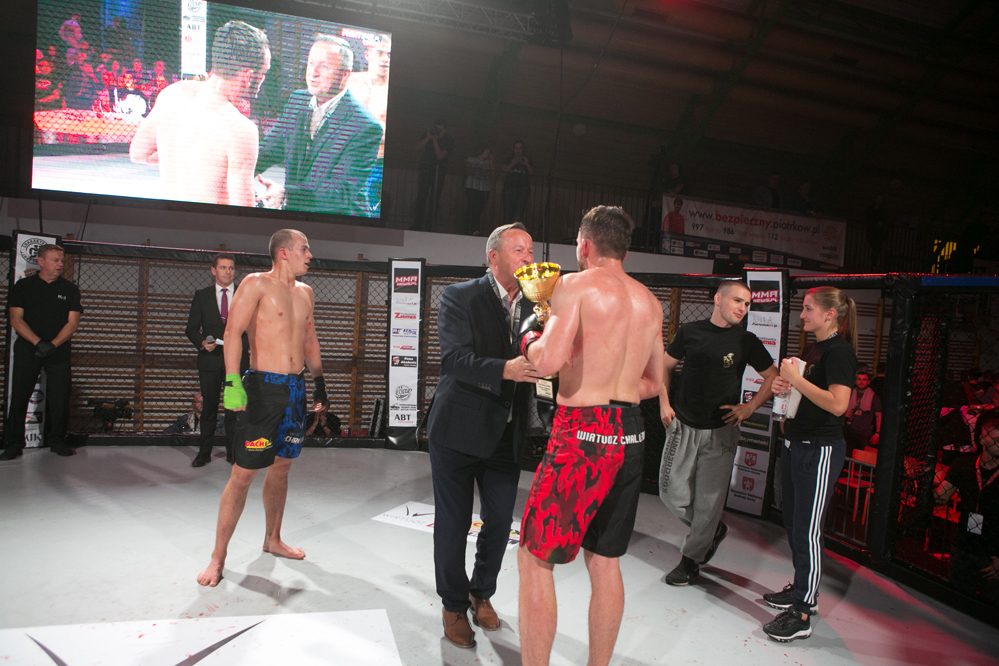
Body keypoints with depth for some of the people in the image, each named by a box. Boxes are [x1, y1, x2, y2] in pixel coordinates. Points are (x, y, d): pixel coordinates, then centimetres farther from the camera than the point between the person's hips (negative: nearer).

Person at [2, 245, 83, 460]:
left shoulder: (70, 289, 8)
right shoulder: (23, 286, 6)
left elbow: (72, 323, 0)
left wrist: (52, 345, -13)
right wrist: (38, 342, -15)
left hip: (59, 351, 1)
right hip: (27, 349, 0)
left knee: (60, 398, -1)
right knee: (19, 396, -2)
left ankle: (57, 441, 12)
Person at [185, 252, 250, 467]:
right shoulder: (201, 296, 8)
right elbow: (191, 328, 8)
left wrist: (252, 351, 0)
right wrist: (202, 342, -12)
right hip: (210, 359, 0)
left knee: (235, 407, 1)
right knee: (209, 407, 6)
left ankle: (233, 452, 12)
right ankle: (204, 453, 17)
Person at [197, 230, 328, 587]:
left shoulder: (305, 292, 14)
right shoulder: (257, 284, -7)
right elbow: (233, 332, -16)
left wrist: (318, 379, 22)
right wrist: (232, 381, -25)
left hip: (295, 387, 7)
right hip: (263, 387, -7)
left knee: (281, 466, 16)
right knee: (243, 473, -3)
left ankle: (273, 540, 32)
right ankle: (218, 556, 10)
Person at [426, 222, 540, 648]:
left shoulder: (533, 305, 6)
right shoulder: (460, 297, -8)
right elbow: (455, 358, -21)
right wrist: (505, 370, -36)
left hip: (506, 434, 5)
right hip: (458, 430, -4)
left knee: (500, 523, 14)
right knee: (453, 525, 8)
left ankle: (482, 593, 40)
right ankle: (454, 605, 30)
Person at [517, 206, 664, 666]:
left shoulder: (577, 285, -8)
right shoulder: (649, 301, 13)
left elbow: (549, 361, -21)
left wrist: (529, 339, -1)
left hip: (583, 434, -7)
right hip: (632, 434, 7)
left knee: (535, 558, 5)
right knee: (604, 561, 18)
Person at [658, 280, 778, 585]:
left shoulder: (746, 341, -1)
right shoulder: (689, 332, 1)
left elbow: (773, 377, 7)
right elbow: (665, 366, 12)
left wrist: (749, 407, -4)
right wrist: (664, 403, 3)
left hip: (720, 431, -1)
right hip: (683, 425, 1)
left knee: (709, 500, 3)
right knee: (672, 493, 3)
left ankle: (691, 560, 22)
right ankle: (714, 530, 31)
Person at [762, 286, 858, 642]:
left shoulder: (839, 352, -15)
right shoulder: (813, 348, 14)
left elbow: (838, 404, -26)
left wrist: (796, 379, -21)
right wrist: (782, 386, 4)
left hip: (820, 450, -10)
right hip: (795, 444, 10)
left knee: (807, 531, -4)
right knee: (793, 523, 17)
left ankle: (800, 616, 5)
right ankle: (803, 589, 33)